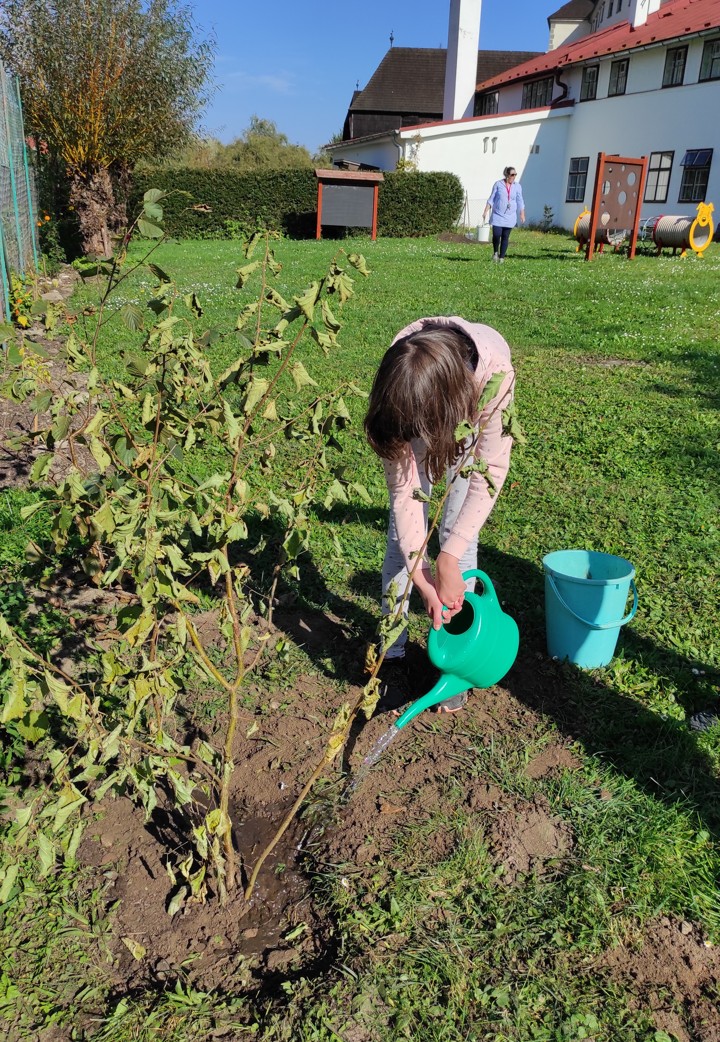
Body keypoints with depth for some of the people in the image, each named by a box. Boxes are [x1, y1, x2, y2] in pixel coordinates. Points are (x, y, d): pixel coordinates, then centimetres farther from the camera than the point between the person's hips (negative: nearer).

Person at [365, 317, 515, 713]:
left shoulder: (494, 370, -43)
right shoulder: (398, 384, -38)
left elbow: (490, 471, -36)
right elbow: (403, 488, -31)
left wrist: (448, 561, -38)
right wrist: (422, 577, -35)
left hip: (466, 420, 0)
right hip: (414, 414, 1)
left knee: (457, 532, -9)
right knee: (403, 531, -6)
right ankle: (391, 653, 6)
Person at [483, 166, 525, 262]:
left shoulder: (517, 186, 5)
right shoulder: (498, 184, 0)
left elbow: (520, 202, 8)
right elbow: (491, 199, 3)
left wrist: (522, 215, 3)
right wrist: (486, 211, -2)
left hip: (510, 217, 2)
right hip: (497, 215, -2)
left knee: (505, 237, 2)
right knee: (496, 235, -13)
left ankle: (502, 257, 12)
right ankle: (495, 252, 15)